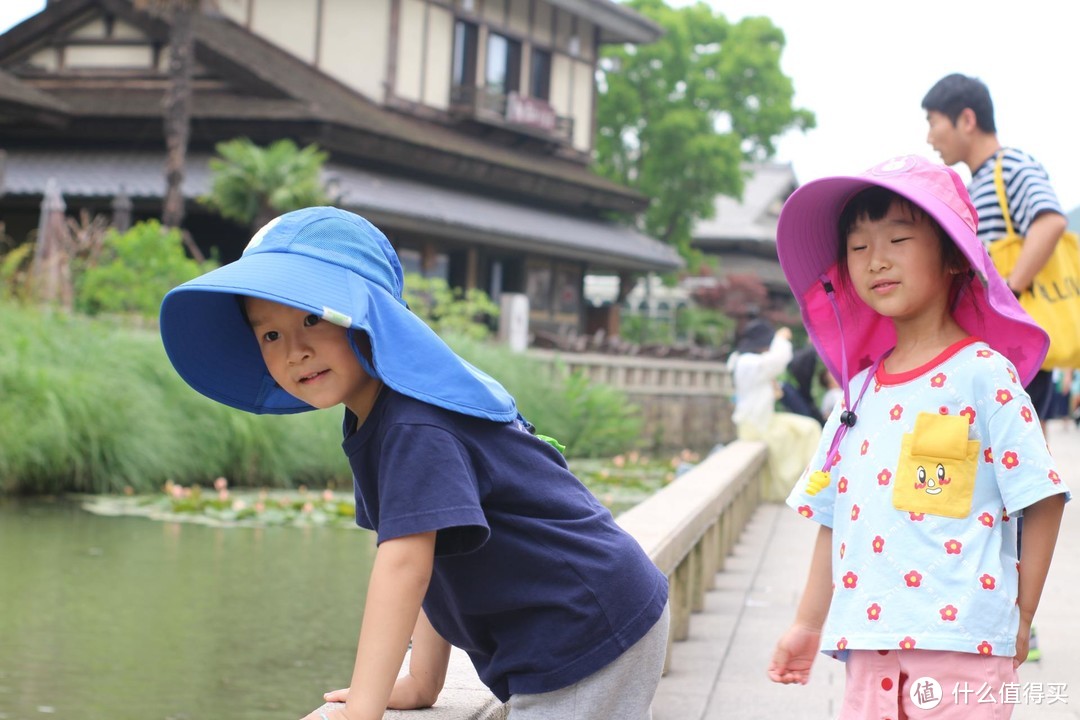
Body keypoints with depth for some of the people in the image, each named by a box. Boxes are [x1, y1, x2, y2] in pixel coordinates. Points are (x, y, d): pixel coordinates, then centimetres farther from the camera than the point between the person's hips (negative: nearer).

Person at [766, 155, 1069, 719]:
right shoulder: (860, 390, 14)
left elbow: (1041, 500, -4)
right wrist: (808, 626, 20)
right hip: (869, 640, 5)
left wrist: (1018, 620, -4)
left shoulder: (983, 374, -4)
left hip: (959, 638, -5)